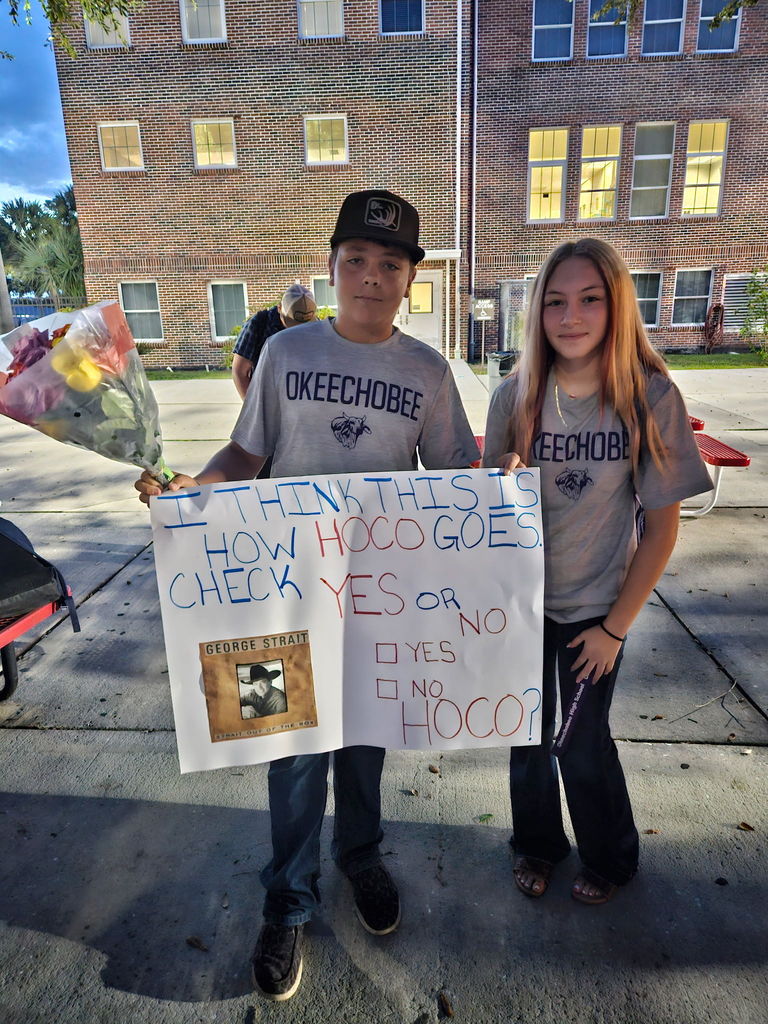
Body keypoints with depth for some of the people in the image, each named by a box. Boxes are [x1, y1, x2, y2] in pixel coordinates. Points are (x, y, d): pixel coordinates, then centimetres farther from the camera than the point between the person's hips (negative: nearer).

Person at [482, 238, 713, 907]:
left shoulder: (651, 397, -14)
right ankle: (537, 845, 45)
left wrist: (615, 627, -8)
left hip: (597, 604, -2)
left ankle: (610, 858, 44)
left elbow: (663, 526, -9)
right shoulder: (515, 395, -10)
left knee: (582, 743, 12)